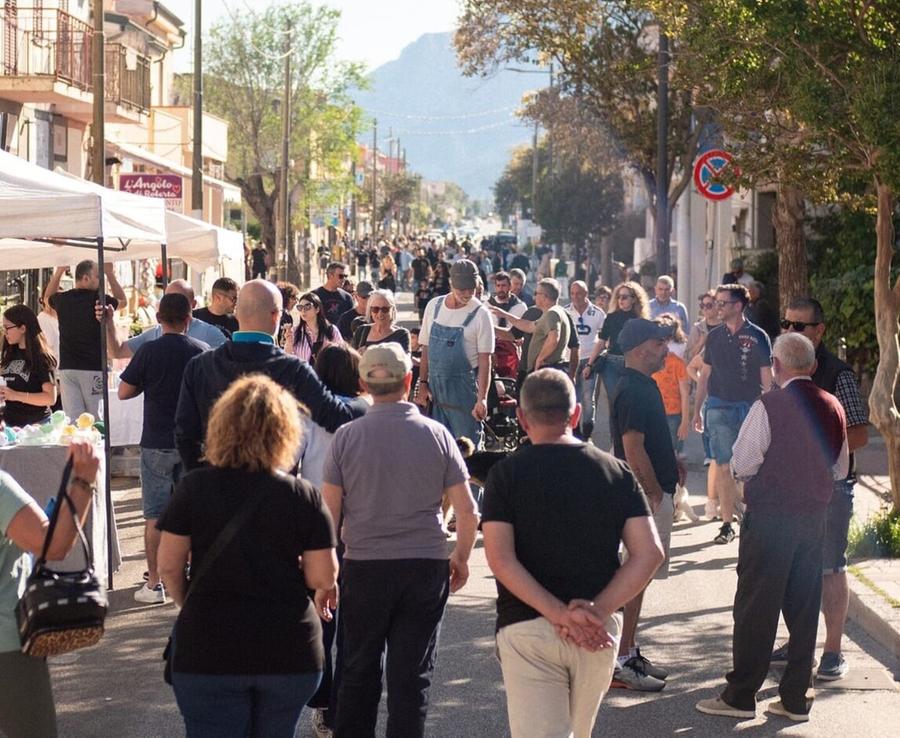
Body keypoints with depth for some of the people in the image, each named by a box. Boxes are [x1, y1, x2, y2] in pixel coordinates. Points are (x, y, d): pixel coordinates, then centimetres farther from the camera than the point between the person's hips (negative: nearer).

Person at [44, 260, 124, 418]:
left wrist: (59, 271, 27)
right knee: (96, 421, 0)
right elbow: (122, 300, 15)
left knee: (72, 419, 0)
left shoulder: (62, 299, 5)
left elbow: (48, 296, 31)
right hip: (93, 368, -4)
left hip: (67, 368, 4)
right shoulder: (98, 299, -7)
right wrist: (110, 273, 16)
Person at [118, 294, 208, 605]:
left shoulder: (149, 351, -9)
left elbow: (124, 392, -5)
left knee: (155, 516, 3)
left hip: (156, 443, -2)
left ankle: (154, 584, 3)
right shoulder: (203, 352, -2)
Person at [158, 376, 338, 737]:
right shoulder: (304, 496, -5)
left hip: (208, 645, -1)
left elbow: (169, 566, -2)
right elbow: (323, 578, -5)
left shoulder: (194, 487, -5)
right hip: (290, 649, 1)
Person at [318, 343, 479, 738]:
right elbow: (468, 512, -1)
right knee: (412, 675, 6)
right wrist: (461, 558, 16)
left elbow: (328, 514, -4)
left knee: (359, 673, 13)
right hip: (426, 566, 0)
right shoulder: (436, 434, -2)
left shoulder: (347, 436, -4)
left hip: (364, 568, 0)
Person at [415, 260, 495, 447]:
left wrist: (482, 399, -19)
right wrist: (423, 384, 6)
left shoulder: (480, 314, -8)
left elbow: (485, 361, -11)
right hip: (435, 388, 4)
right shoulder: (434, 306, 5)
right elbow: (426, 349, 12)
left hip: (464, 389, -4)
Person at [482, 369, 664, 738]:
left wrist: (559, 613, -16)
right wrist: (598, 610, -10)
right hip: (600, 631, 4)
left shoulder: (506, 473, -3)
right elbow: (649, 553, -4)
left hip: (527, 628, -4)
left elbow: (500, 559, -14)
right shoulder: (616, 472, 5)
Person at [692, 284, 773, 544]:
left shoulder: (757, 337, -1)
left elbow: (767, 378, 1)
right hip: (719, 406, 2)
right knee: (723, 467, -1)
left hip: (750, 407, -2)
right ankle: (727, 524, 3)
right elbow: (705, 375, 15)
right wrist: (697, 410, 12)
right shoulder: (714, 336, 9)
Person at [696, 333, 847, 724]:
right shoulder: (832, 408, 2)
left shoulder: (769, 406, -15)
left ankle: (741, 695, 8)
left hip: (769, 516, -5)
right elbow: (840, 469, 12)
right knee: (805, 606, 11)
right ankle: (796, 698, 16)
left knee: (756, 605, 3)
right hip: (814, 516, 5)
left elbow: (741, 465, -11)